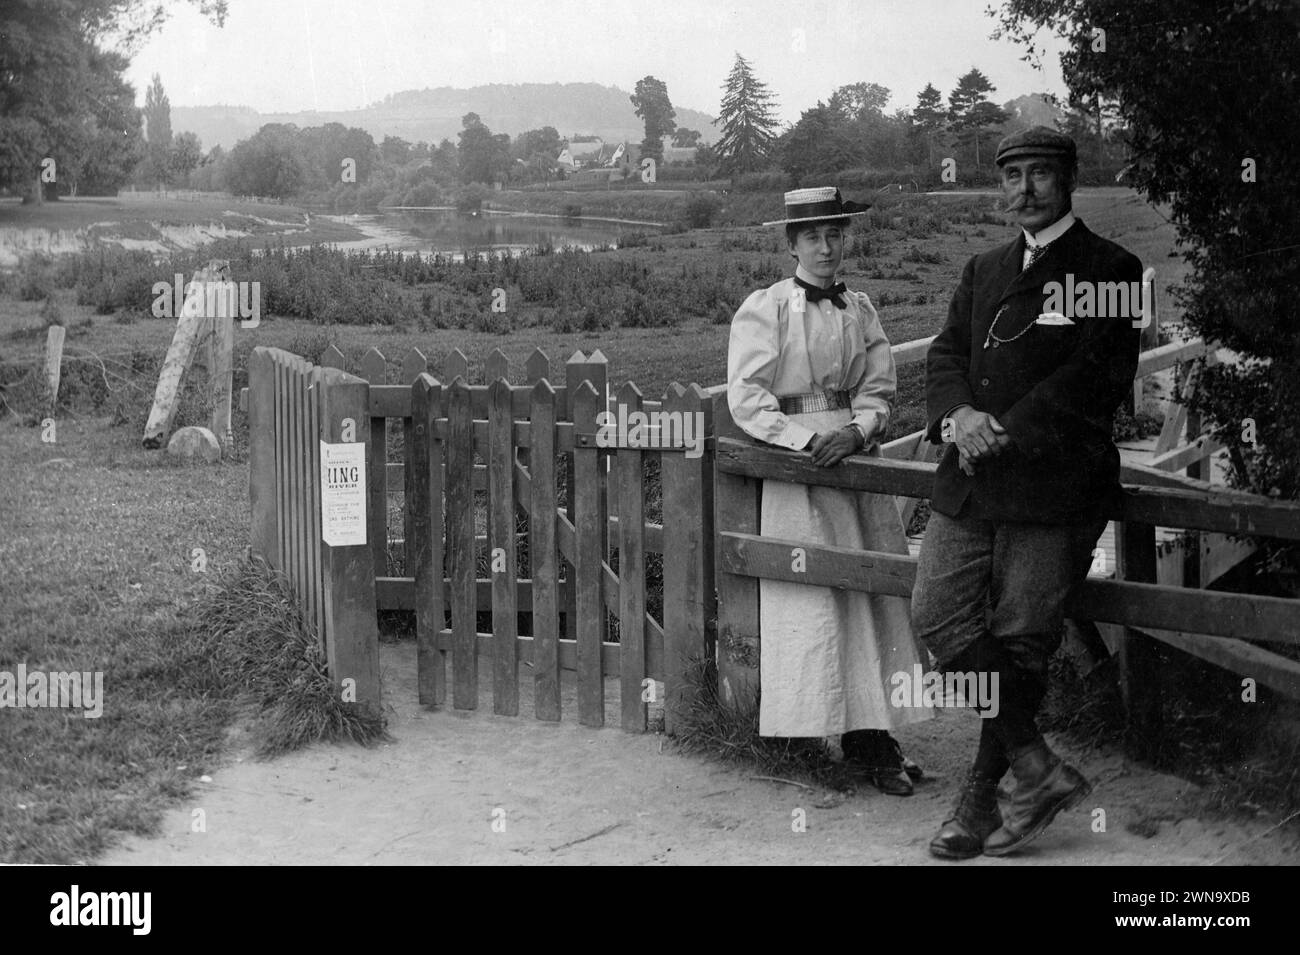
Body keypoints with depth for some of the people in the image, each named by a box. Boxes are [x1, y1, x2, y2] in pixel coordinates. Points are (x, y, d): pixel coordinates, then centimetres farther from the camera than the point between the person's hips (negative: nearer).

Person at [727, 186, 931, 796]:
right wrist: (806, 439, -17)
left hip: (859, 462, 5)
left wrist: (854, 432, -11)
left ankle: (872, 735, 6)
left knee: (875, 598, 1)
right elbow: (746, 399, -7)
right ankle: (863, 741, -3)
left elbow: (878, 390, 8)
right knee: (814, 602, -7)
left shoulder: (860, 310, 13)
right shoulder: (763, 310, -1)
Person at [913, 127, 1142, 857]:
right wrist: (957, 415, -10)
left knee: (1020, 639, -2)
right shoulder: (984, 270, 21)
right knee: (938, 616, -5)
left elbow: (1098, 374, -9)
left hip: (1053, 487, -6)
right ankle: (1039, 770, 4)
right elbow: (947, 354, 13)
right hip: (971, 480, 6)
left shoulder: (1110, 270, 0)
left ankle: (983, 798, 11)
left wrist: (1005, 432, -14)